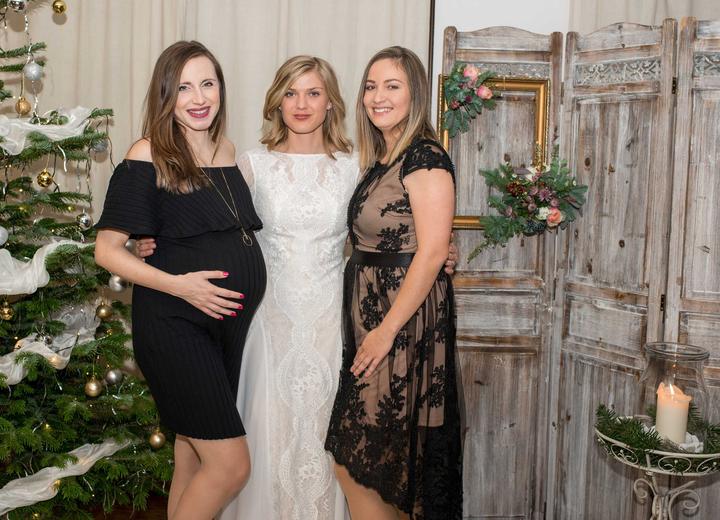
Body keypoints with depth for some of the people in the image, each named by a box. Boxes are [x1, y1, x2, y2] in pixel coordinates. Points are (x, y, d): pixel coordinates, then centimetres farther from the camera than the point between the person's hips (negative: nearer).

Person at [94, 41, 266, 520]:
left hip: (230, 322, 6)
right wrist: (179, 284, -20)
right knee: (232, 464, -8)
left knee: (194, 456, 15)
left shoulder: (228, 151, 9)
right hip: (173, 323, -6)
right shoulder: (149, 156, -9)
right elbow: (107, 249, -9)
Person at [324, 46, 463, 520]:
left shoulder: (424, 157, -13)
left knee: (357, 464, -3)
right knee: (391, 464, 16)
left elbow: (432, 251, -19)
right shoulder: (380, 161, 14)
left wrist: (387, 330, -20)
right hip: (370, 315, 9)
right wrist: (371, 329, 7)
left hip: (405, 320, -9)